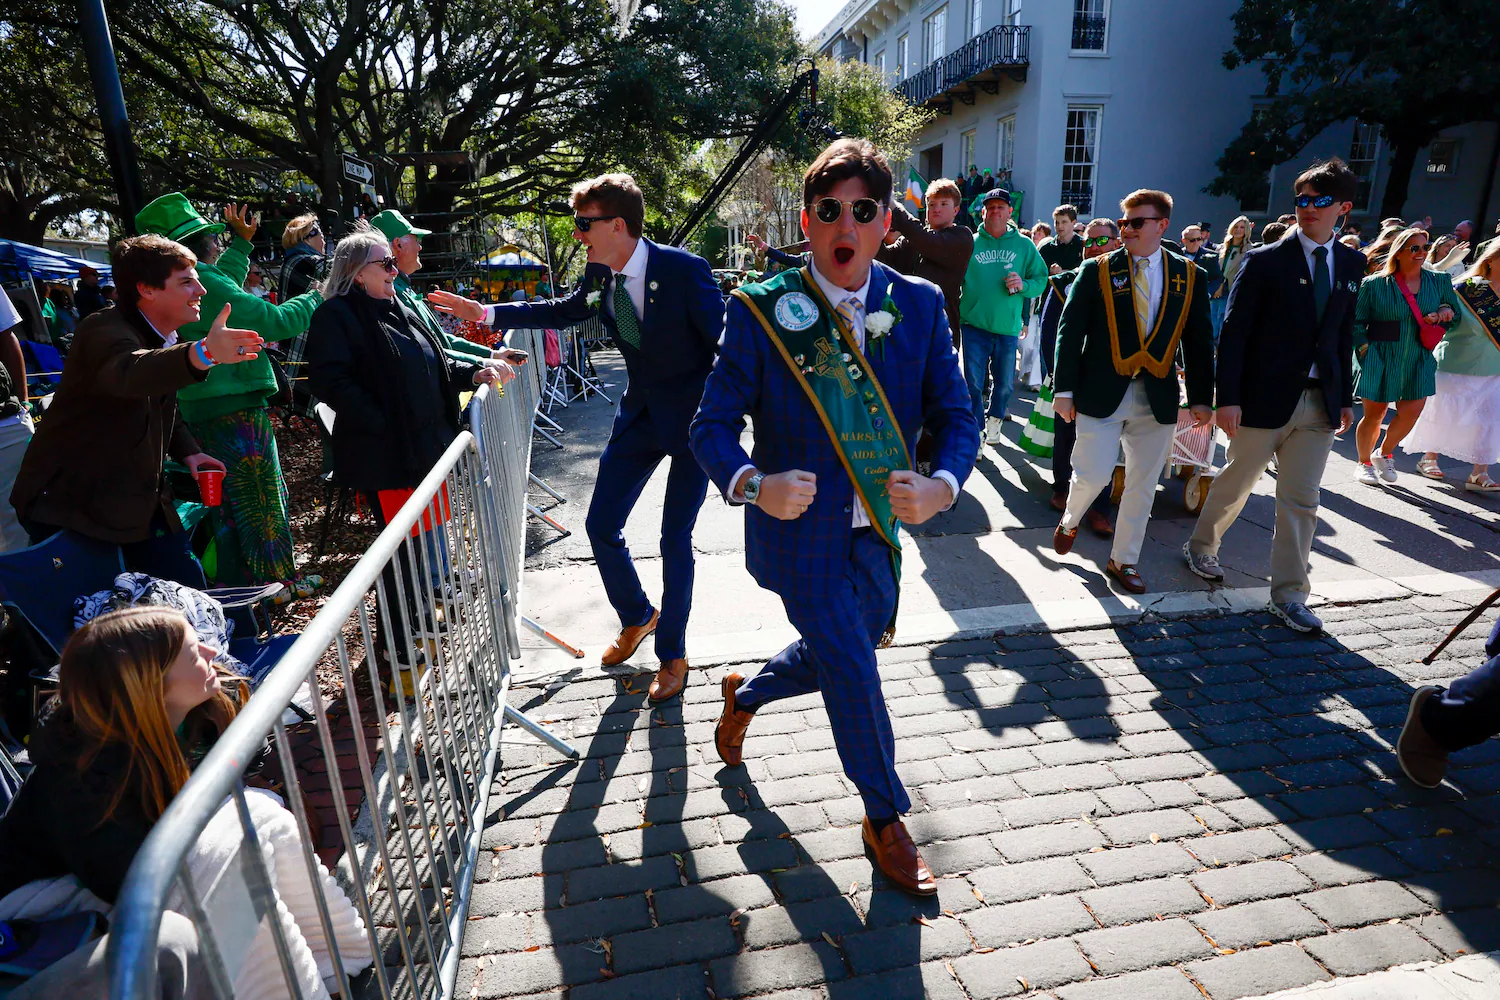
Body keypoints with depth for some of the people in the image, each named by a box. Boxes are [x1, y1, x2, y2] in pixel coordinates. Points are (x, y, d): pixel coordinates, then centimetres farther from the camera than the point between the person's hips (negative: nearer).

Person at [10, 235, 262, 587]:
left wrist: (187, 450, 3)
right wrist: (204, 353, -64)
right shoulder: (105, 331, -20)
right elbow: (130, 371, -46)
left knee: (190, 591, 4)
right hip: (69, 504, -7)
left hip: (138, 501, 8)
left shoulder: (166, 340, 7)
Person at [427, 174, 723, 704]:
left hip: (693, 417, -6)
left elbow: (726, 342, -16)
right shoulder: (599, 274, -2)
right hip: (639, 413, 6)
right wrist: (486, 313, 14)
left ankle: (672, 655, 19)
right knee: (601, 526, 8)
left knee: (675, 539, 0)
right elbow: (566, 310, 18)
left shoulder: (684, 270, -21)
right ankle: (637, 617, 35)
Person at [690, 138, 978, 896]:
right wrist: (751, 484, -31)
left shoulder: (919, 305, -2)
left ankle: (745, 696, 55)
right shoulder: (760, 310, -11)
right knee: (852, 672, 0)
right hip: (799, 530, -4)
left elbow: (955, 414, 0)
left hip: (879, 530, 5)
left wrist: (943, 483, -21)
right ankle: (885, 820, 29)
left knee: (837, 656, 21)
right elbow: (712, 424, -10)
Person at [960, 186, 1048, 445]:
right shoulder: (970, 243, 1)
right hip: (975, 326, -2)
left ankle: (995, 419, 39)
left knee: (1005, 382, 14)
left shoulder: (1024, 245, 5)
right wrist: (956, 312, -13)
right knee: (973, 382, -4)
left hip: (1008, 327, 2)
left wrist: (1024, 285, -15)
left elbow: (1041, 279, 5)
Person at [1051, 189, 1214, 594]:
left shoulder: (1190, 276, 6)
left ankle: (1123, 559, 23)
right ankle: (1069, 522, 27)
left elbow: (1199, 340, 7)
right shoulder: (1097, 270, -1)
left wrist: (1201, 398, 2)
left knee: (1143, 485, 8)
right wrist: (1065, 390, -8)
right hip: (1101, 393, -2)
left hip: (1158, 398, 3)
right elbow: (1070, 331, -3)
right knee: (1093, 475, -6)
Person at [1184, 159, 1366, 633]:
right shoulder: (1265, 260, -6)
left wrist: (1345, 397, 10)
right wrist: (1228, 397, -15)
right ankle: (1201, 547, 35)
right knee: (1235, 484, 10)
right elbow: (1234, 331, -9)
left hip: (1320, 402, 4)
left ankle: (1289, 595, 14)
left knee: (1301, 500, 5)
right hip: (1265, 397, -4)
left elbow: (1344, 332, 13)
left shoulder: (1352, 264, 9)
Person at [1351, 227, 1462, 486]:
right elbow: (1356, 321, 0)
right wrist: (1365, 349, -8)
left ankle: (1384, 453, 23)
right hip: (1381, 358, -3)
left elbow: (1455, 310, 18)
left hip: (1419, 359, 3)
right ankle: (1364, 463, 20)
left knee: (1412, 411, -3)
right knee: (1374, 414, 2)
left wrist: (1443, 314, -4)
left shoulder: (1439, 281, 8)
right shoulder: (1374, 284, -4)